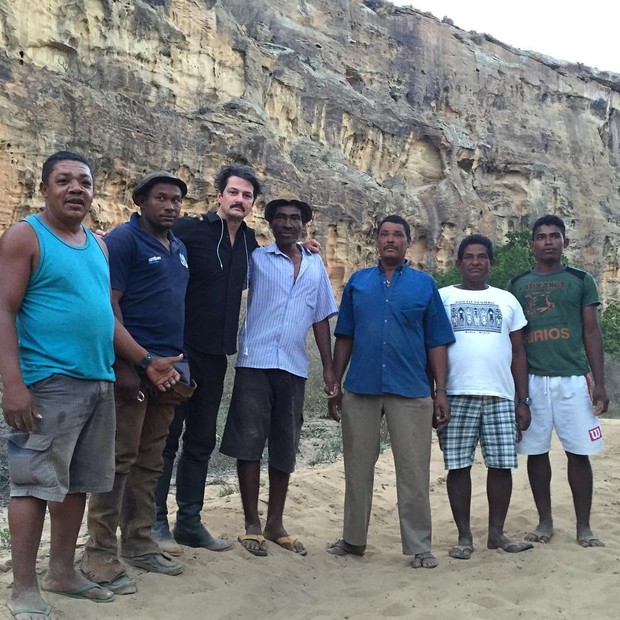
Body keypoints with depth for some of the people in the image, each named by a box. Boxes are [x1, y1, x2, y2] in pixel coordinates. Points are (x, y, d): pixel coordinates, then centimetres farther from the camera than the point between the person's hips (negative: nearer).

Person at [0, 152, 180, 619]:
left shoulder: (97, 245, 16)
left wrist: (146, 360, 15)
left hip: (99, 384, 7)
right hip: (48, 384, -7)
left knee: (78, 484, 14)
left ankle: (63, 571, 27)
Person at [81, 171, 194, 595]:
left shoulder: (180, 249, 17)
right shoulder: (123, 240, -6)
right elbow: (108, 305, -13)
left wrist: (182, 366, 18)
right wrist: (124, 365, -19)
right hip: (133, 366, -7)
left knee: (149, 461, 12)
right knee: (119, 459, -5)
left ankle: (139, 543, 22)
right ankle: (101, 554, 4)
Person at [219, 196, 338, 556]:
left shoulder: (316, 265, 13)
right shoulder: (256, 258, 5)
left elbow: (321, 318, 14)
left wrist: (329, 368, 10)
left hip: (294, 368, 3)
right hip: (255, 363, -3)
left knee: (285, 448, 9)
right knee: (249, 444, -1)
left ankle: (276, 524, 22)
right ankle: (252, 524, 12)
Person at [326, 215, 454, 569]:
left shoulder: (424, 284, 6)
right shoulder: (358, 282, 10)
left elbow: (436, 342, 5)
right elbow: (345, 338, 10)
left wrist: (441, 392, -1)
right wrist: (335, 385, 6)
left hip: (411, 392, -2)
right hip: (360, 389, 2)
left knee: (414, 472, 1)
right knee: (358, 467, 11)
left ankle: (419, 546, 13)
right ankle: (353, 539, 25)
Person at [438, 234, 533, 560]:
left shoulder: (507, 300, 15)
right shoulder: (442, 297, 8)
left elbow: (518, 353, 14)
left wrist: (523, 400, 8)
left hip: (501, 397, 2)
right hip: (457, 395, -2)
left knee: (502, 465, 3)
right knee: (458, 466, 1)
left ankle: (497, 533, 18)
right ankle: (464, 536, 13)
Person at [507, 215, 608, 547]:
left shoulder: (581, 280, 7)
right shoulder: (517, 284, 10)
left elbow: (592, 333, 6)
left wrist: (599, 382, -1)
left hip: (574, 379, -1)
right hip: (531, 379, 1)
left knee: (578, 452, 1)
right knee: (536, 451, 6)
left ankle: (583, 526, 12)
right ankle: (545, 521, 19)